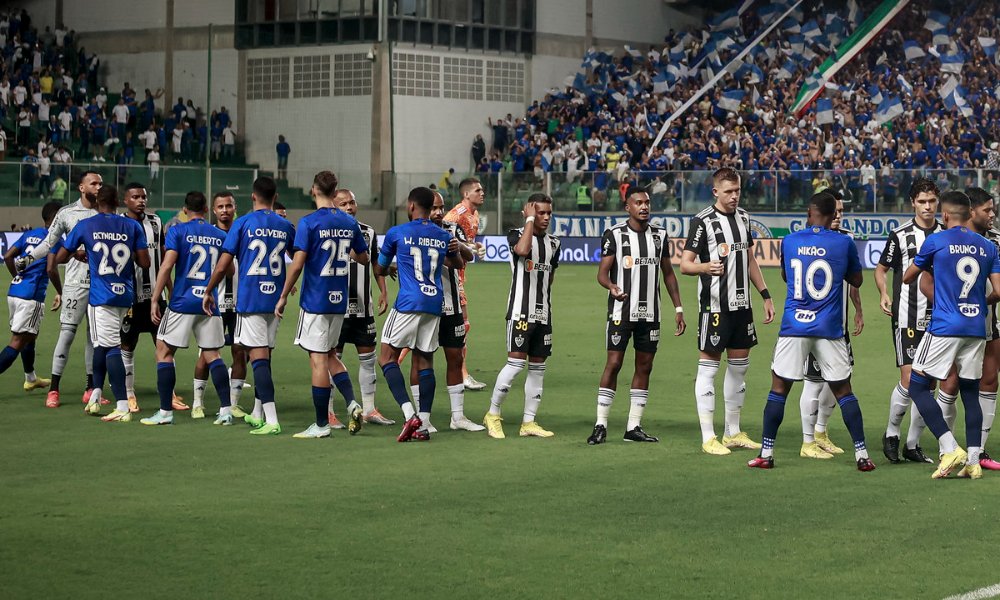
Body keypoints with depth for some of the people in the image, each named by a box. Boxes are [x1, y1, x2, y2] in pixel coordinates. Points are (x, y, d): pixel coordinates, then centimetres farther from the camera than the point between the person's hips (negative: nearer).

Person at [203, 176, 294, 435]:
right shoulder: (285, 226, 6)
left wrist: (208, 292, 4)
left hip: (249, 299, -4)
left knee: (258, 356, -8)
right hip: (276, 298, 5)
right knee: (264, 354, 17)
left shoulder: (243, 223, -6)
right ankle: (257, 414, 27)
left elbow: (223, 265, -7)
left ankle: (271, 421, -18)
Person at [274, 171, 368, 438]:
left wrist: (283, 297, -8)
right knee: (330, 355, 20)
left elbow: (297, 264, -17)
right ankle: (351, 404, 2)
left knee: (318, 360, -2)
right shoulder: (350, 223, 4)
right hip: (340, 301, 6)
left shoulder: (309, 222, -13)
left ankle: (322, 425, 2)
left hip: (315, 300, -6)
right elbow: (364, 259, 15)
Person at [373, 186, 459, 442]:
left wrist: (388, 270, 35)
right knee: (425, 361, 10)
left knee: (387, 357, 2)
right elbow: (455, 263, 30)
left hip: (408, 303, -5)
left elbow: (379, 270, 13)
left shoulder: (396, 233, -1)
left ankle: (410, 415, -15)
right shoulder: (444, 237, 10)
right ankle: (423, 425, 6)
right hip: (434, 305, 5)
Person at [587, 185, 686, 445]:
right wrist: (611, 286, -31)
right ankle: (601, 426, -3)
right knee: (613, 364, -7)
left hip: (650, 313, 5)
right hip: (621, 312, -5)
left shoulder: (659, 235, 10)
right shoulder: (614, 234, -4)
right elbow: (602, 272, -8)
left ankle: (633, 427, 11)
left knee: (644, 367, 5)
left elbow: (668, 274, 16)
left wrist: (678, 309, 11)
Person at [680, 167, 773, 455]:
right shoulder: (703, 221, -9)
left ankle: (733, 433, 22)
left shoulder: (743, 217, 13)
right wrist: (705, 267, -32)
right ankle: (708, 438, -1)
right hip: (715, 305, -8)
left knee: (739, 365, 12)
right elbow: (685, 264, -12)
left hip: (742, 304, 8)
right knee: (709, 367, -4)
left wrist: (766, 295, 19)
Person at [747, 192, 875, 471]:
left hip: (794, 326, 0)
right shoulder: (843, 243, -3)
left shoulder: (789, 241, 2)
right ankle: (861, 455, 5)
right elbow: (857, 280, 11)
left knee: (779, 388, 7)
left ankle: (767, 453, 6)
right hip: (829, 329, 0)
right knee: (843, 390, 7)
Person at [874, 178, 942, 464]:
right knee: (909, 380, -12)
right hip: (907, 319, -4)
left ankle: (913, 445, 16)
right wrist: (884, 295, -8)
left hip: (939, 319, 4)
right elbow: (881, 268, 9)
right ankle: (891, 434, 10)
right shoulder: (900, 235, -2)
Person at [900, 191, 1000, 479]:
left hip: (944, 326, -5)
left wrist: (925, 271, 32)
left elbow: (907, 278, 10)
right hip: (976, 328, 5)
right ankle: (973, 461, 8)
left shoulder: (935, 241, -3)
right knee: (970, 392, 13)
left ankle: (951, 449, -10)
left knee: (918, 385, 3)